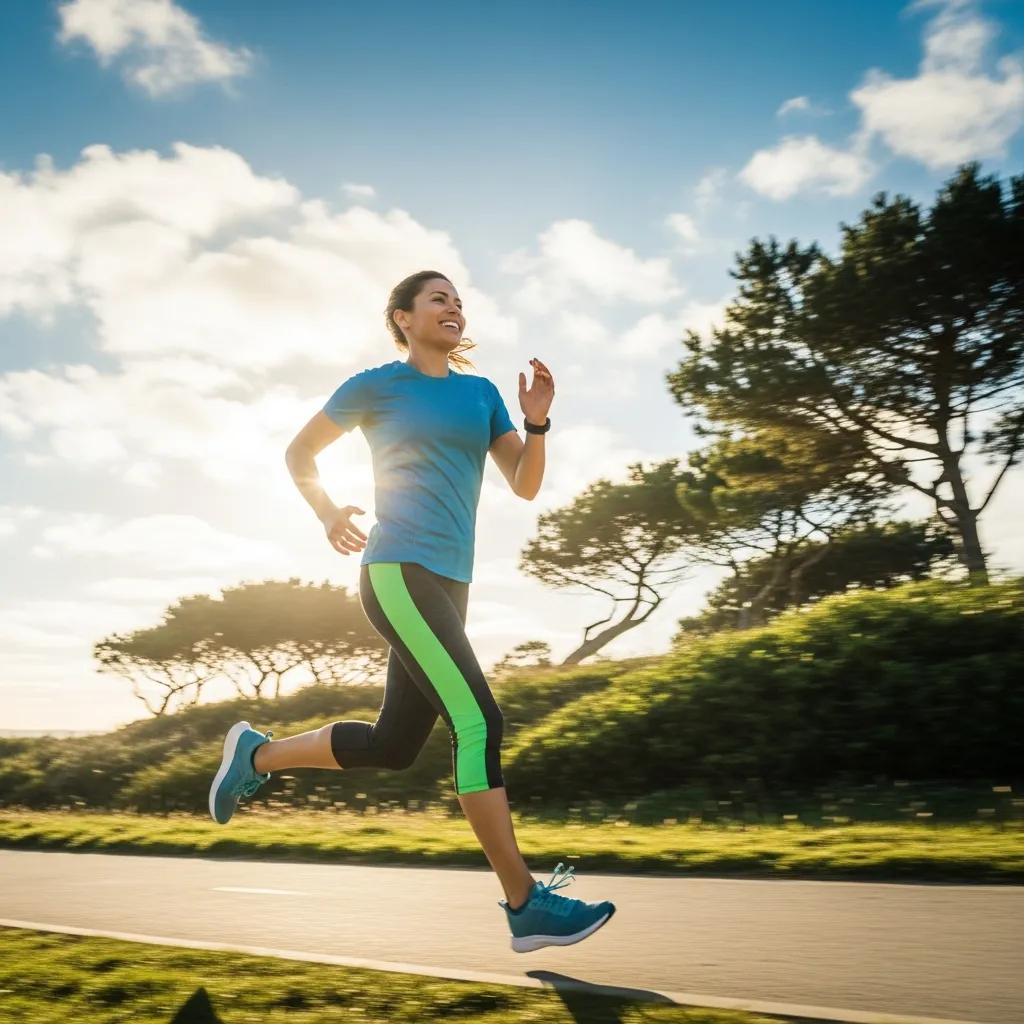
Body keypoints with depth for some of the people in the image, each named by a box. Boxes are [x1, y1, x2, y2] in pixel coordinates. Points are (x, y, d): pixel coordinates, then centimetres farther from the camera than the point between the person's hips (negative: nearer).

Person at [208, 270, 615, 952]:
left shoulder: (481, 393, 16)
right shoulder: (377, 385, 3)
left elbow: (525, 486, 9)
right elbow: (300, 452, 12)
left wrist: (537, 421, -8)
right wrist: (328, 513, -5)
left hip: (450, 584, 7)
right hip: (399, 571, -7)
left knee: (392, 746, 12)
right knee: (479, 721, -17)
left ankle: (257, 754, 32)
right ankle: (526, 905, -11)